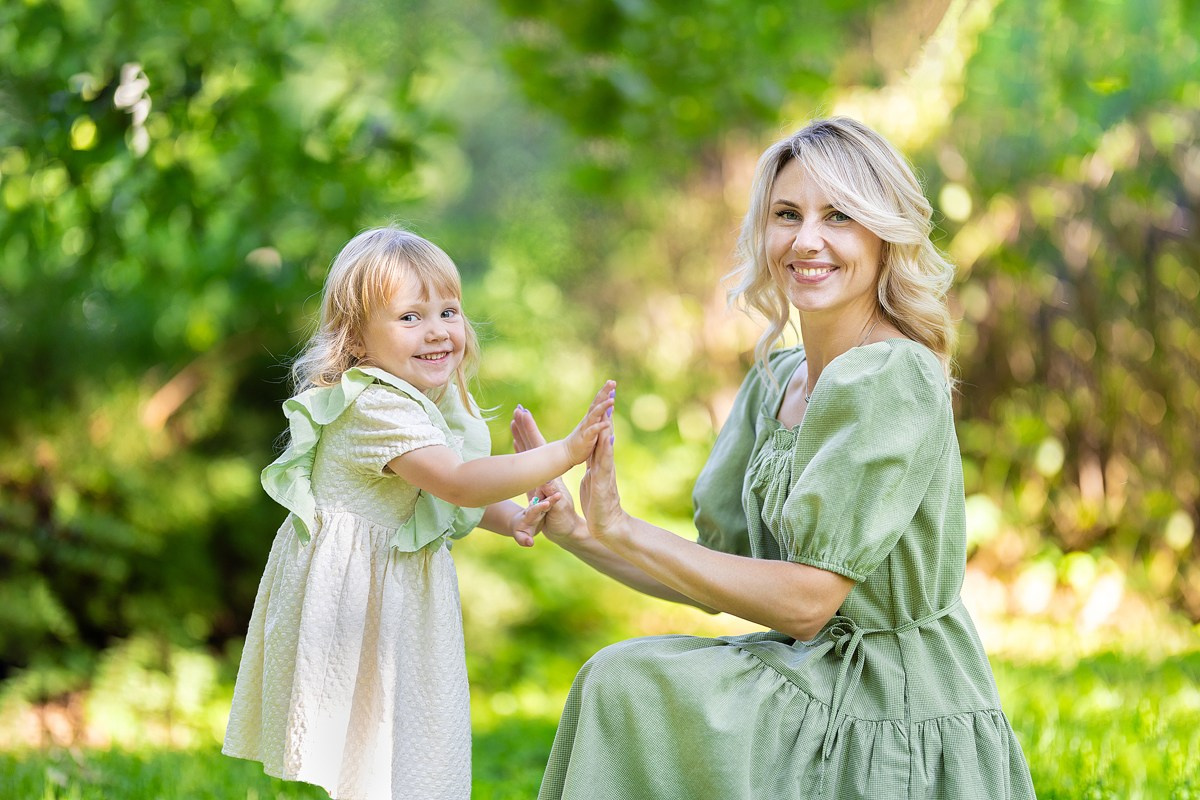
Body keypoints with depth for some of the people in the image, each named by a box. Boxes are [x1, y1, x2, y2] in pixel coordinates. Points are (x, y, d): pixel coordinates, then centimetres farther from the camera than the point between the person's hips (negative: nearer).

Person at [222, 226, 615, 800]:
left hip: (400, 598, 9)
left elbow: (455, 491, 19)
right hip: (354, 597, -9)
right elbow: (459, 482, -31)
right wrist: (565, 452, -32)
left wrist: (513, 518, -2)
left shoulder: (432, 401, 7)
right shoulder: (376, 409, -24)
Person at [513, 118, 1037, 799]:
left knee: (632, 686, -14)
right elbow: (717, 575, 10)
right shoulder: (776, 380, 9)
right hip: (827, 687, 7)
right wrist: (577, 532, -2)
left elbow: (805, 601, -19)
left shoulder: (892, 381, -17)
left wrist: (619, 530, -16)